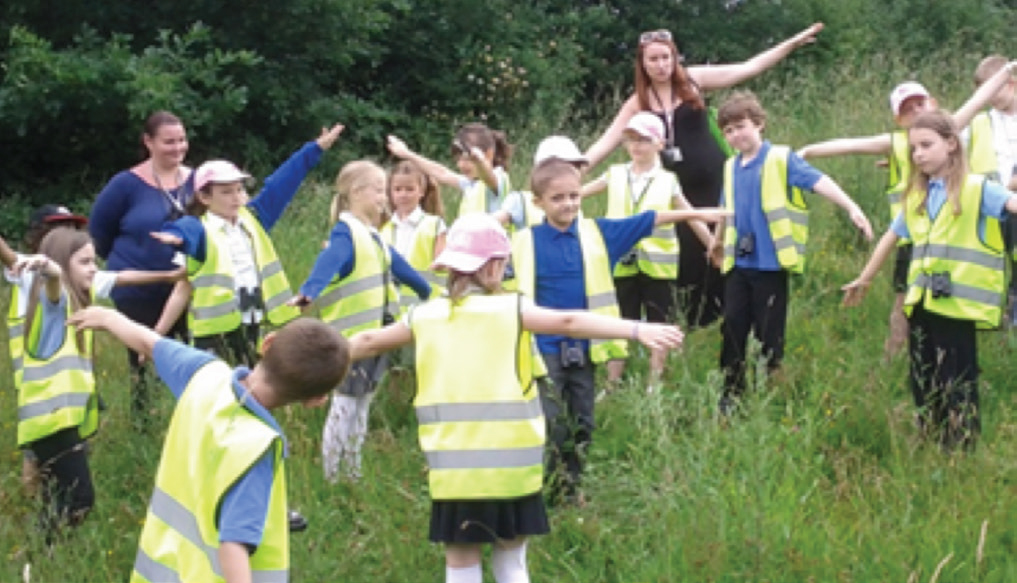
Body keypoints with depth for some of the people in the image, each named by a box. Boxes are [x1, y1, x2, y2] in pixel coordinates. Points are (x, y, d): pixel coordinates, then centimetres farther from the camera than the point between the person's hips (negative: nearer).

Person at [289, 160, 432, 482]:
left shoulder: (373, 239, 16)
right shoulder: (346, 235, -13)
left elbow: (398, 267, 33)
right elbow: (327, 263, -33)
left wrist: (428, 291, 46)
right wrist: (308, 292, -51)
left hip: (376, 336, 9)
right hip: (350, 336, -9)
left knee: (361, 409, 15)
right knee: (344, 408, -5)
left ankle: (353, 476, 23)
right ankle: (332, 477, 1)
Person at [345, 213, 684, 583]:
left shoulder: (423, 318, 8)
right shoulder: (511, 310, -2)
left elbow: (367, 343, 22)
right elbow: (569, 323, -15)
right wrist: (638, 330, -23)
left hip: (454, 468, 1)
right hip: (511, 466, -1)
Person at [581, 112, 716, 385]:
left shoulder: (668, 182, 0)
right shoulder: (615, 175, 4)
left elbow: (694, 219, 4)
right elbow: (573, 193, 7)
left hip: (657, 266, -1)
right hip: (622, 265, 1)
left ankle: (654, 388, 12)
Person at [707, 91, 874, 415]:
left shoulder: (781, 159, -8)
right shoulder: (731, 167, 10)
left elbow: (818, 182, -19)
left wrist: (852, 208, -32)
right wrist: (717, 242, 38)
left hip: (770, 263, -5)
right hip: (738, 264, 5)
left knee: (770, 333, 1)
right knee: (733, 329, 7)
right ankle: (731, 394, 18)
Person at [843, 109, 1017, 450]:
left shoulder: (977, 190, -5)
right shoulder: (915, 198, 16)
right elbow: (892, 237, 29)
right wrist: (864, 280, 37)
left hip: (958, 304, -6)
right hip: (921, 303, 7)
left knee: (957, 384, -3)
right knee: (923, 384, 10)